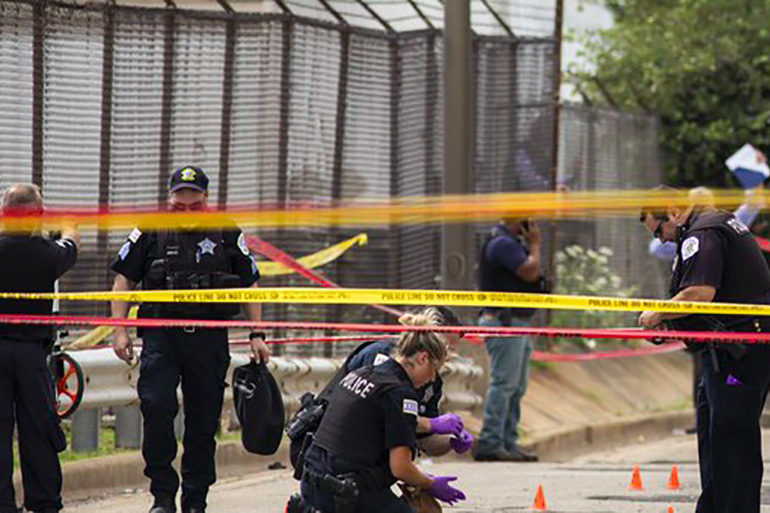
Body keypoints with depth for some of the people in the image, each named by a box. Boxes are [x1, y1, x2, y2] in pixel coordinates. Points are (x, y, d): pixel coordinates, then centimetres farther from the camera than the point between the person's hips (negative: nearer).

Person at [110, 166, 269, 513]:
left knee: (203, 420, 3)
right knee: (156, 408, -16)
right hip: (161, 337, -1)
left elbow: (250, 285, 15)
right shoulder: (150, 233, 5)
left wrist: (256, 335, 9)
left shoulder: (227, 235, 7)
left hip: (209, 340, 1)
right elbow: (124, 280, 10)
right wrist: (120, 330, 2)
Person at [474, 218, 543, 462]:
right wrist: (535, 243, -8)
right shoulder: (502, 243, -14)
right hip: (504, 321, -11)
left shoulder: (512, 242, 18)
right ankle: (490, 444, -12)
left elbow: (531, 273, 21)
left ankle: (508, 442, 16)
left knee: (516, 387, 12)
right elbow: (529, 272, -19)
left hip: (517, 322, 11)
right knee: (503, 383, -12)